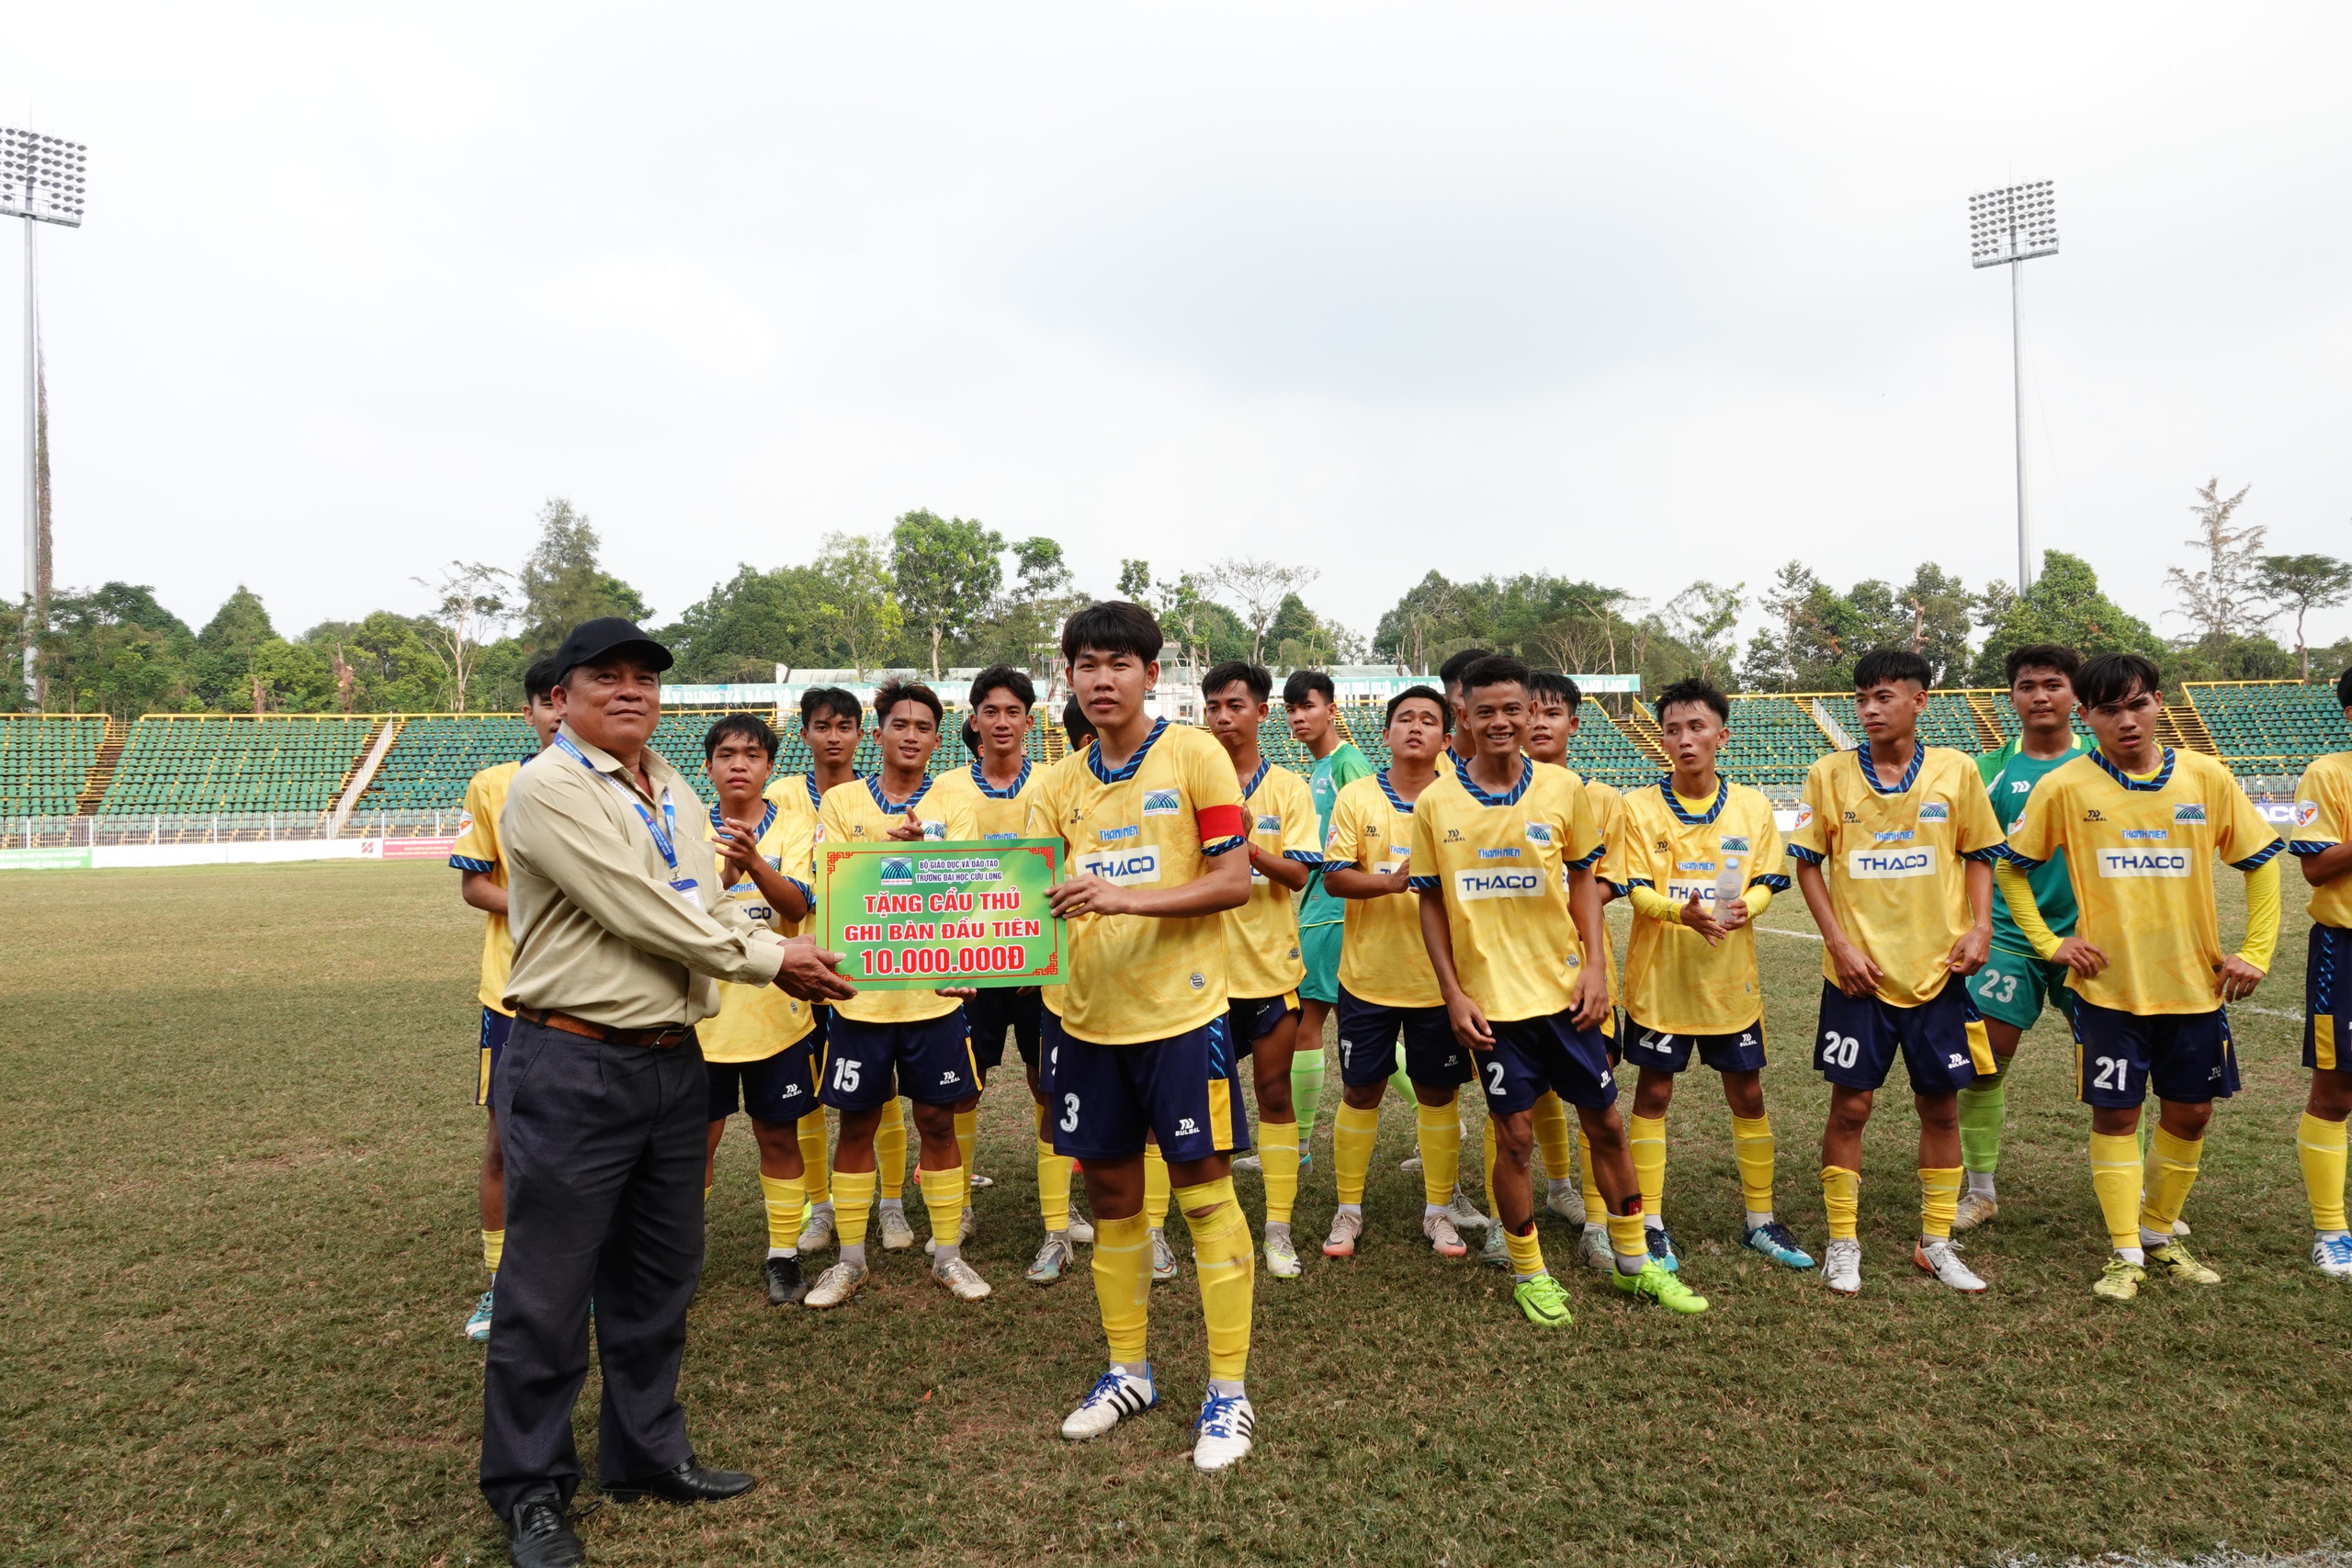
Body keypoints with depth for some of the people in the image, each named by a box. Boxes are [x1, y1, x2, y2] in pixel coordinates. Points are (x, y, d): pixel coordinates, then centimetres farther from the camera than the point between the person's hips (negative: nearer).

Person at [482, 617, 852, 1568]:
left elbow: (709, 905, 17)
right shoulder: (549, 788, -12)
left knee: (657, 1277, 18)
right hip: (572, 1070, -8)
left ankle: (646, 1454, 35)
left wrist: (788, 958, -1)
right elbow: (639, 913, -19)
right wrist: (767, 959, -12)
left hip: (674, 1064, 8)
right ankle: (529, 1490, 22)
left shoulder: (675, 793, 14)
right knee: (547, 1293, 5)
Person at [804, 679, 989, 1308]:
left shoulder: (953, 808, 3)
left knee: (938, 1120, 8)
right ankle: (851, 1260, 24)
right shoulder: (840, 801, 3)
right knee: (856, 1124, 9)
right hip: (861, 991, 0)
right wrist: (889, 850, -22)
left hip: (934, 992, 0)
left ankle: (947, 1252, 22)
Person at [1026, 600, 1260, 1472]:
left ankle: (1229, 1392, 17)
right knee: (1108, 1191, 14)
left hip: (1178, 1011, -5)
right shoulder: (1060, 784, 8)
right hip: (1086, 1013, 5)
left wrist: (1127, 896, -23)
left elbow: (1233, 881, -11)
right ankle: (1127, 1373, 31)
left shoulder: (1193, 755, -6)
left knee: (1204, 1194, 3)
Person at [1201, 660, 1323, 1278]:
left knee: (1275, 1094, 6)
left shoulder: (1288, 787, 0)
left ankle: (1278, 1228, 16)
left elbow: (1298, 874, -9)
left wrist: (1248, 845, -27)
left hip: (1269, 965, 0)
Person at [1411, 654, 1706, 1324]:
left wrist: (1594, 966, -3)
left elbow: (1583, 881, 6)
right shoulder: (1436, 803, -6)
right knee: (1514, 1135, 5)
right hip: (1492, 998, -2)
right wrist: (1453, 993, -5)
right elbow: (1431, 903, 0)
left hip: (1566, 989, 2)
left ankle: (1634, 1262, 32)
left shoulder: (1564, 787, -2)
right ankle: (1529, 1273, 25)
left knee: (1605, 1123, 12)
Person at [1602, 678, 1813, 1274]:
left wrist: (1744, 908, -22)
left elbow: (1765, 882, 1)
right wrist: (1684, 912, -29)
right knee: (1653, 1093, 6)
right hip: (1659, 977, -2)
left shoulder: (1752, 806, 2)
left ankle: (1760, 1221, 27)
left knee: (1747, 1094, 11)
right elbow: (1636, 890, -9)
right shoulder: (1640, 807, -5)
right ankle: (1650, 1224, 17)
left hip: (1730, 978, 2)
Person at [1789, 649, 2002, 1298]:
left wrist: (1980, 927, -6)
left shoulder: (1956, 770, 1)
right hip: (1859, 971, -1)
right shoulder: (1830, 774, -3)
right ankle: (1843, 1242, 18)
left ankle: (1936, 1241, 26)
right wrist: (1838, 941, -9)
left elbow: (1978, 855, 9)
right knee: (1850, 1105, 3)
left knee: (1940, 1105, 10)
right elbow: (1808, 862, 0)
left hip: (1938, 970, 2)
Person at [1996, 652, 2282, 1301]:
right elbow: (2011, 867, 3)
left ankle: (2159, 1234, 30)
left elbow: (2261, 862, 7)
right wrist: (2048, 942, -3)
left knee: (2190, 1113, 11)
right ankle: (2125, 1253, 15)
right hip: (2109, 985, -2)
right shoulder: (2064, 788, -7)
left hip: (2195, 981, 2)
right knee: (2115, 1114, 3)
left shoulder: (2207, 777, -2)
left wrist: (2255, 952, 0)